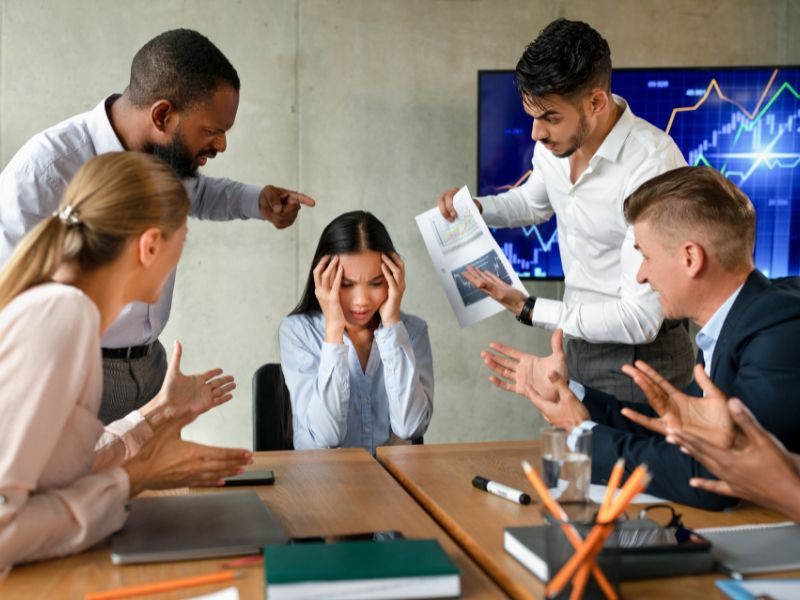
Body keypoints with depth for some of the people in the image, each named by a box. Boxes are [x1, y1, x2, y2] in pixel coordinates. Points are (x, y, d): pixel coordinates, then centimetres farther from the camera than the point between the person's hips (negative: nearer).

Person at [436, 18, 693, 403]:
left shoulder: (652, 165, -29)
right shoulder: (553, 145, -6)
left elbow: (639, 320, -29)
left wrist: (527, 309, -21)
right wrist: (473, 208, 0)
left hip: (639, 354, -7)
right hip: (581, 338, 7)